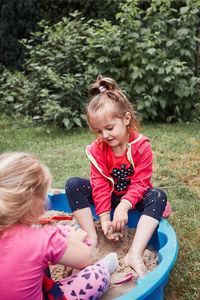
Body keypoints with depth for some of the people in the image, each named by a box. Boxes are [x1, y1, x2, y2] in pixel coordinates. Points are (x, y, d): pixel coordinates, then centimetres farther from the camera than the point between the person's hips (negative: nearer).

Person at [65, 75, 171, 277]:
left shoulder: (141, 146, -19)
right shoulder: (97, 149, -13)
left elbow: (140, 183, -19)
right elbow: (100, 184, -14)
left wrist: (123, 207, -34)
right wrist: (104, 218, -23)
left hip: (132, 198, -1)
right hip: (109, 196, 2)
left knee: (158, 196, -32)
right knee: (73, 185, -20)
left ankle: (135, 254, -38)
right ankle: (92, 240, -23)